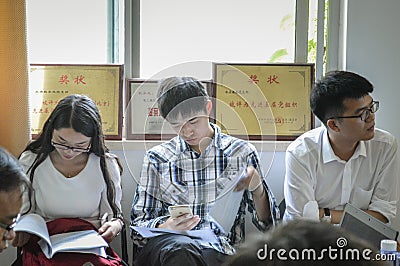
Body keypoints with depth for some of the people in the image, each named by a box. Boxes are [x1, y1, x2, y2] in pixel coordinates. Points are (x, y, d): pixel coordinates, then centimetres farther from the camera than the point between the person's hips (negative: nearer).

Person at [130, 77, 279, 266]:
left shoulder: (241, 153, 9)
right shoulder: (157, 158, 10)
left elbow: (268, 225, 10)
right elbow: (138, 224, 8)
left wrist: (257, 187, -11)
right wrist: (166, 227, -15)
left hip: (219, 249, 0)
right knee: (181, 250, -38)